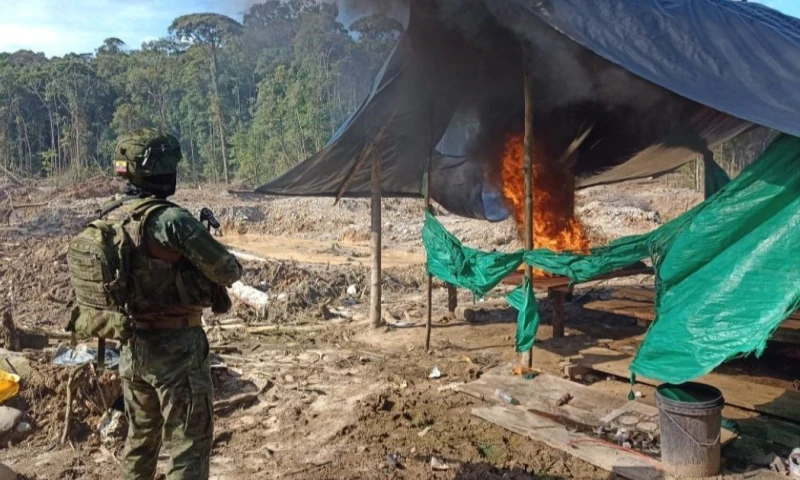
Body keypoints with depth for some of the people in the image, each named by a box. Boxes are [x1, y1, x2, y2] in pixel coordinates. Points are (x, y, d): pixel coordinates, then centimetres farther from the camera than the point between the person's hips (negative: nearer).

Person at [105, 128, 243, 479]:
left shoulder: (110, 219, 2)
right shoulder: (171, 219, -21)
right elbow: (229, 272, -17)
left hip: (131, 347, 8)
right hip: (175, 347, -7)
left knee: (140, 436, 24)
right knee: (189, 444, 5)